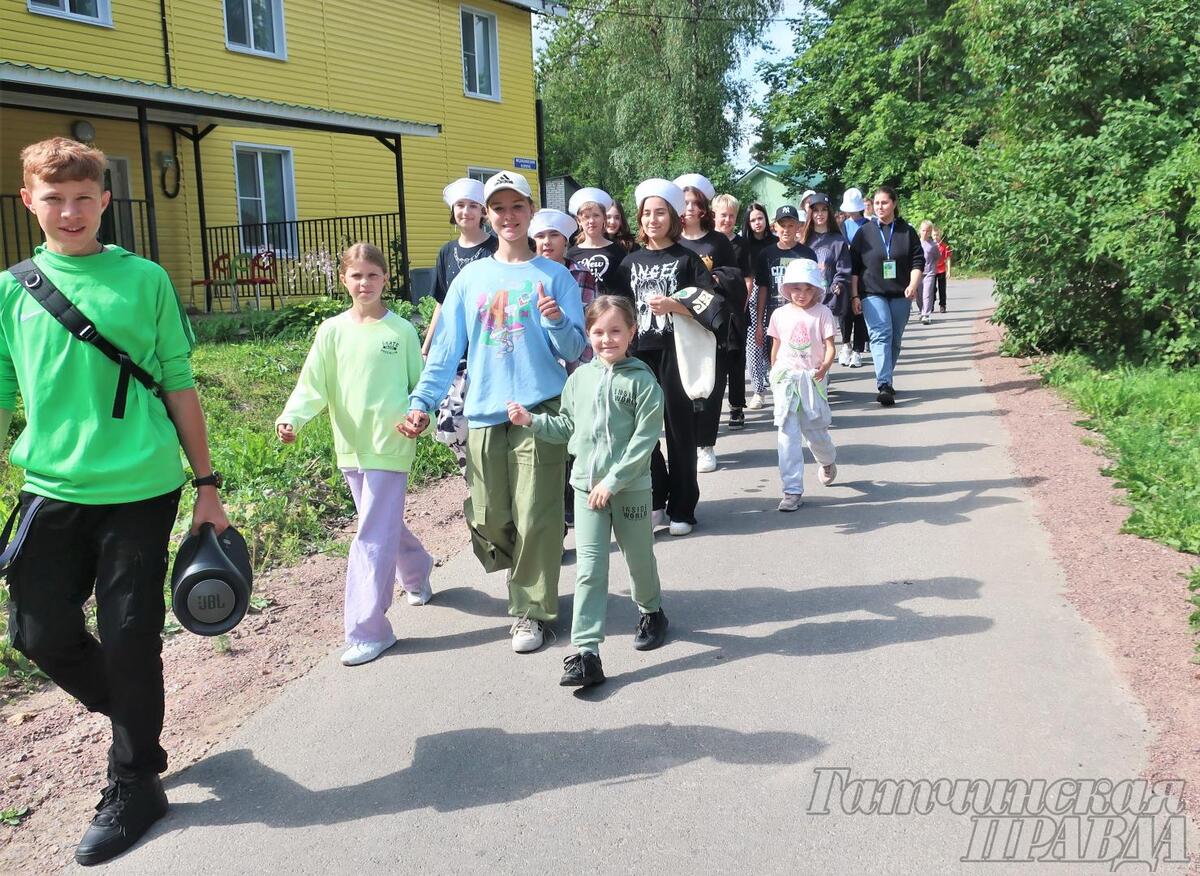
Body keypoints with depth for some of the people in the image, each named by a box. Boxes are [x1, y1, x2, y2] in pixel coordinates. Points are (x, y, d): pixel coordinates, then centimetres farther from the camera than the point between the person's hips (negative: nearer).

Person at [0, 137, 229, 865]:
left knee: (130, 640, 3)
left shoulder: (144, 279, 0)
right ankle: (135, 722, 34)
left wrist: (208, 487, 3)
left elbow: (179, 387, 3)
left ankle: (133, 786, 22)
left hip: (140, 490, -3)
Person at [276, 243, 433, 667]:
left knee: (373, 537, -6)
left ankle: (367, 631, 0)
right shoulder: (332, 331, 4)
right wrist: (290, 418, -19)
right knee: (386, 525, 20)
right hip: (351, 446, 4)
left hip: (390, 446, -4)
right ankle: (417, 574, 48)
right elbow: (312, 385, -2)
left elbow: (419, 384, 4)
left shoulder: (401, 330, -1)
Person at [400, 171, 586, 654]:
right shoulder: (471, 278, 10)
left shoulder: (554, 276, 3)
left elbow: (574, 350, -1)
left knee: (536, 517, -3)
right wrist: (421, 402, -3)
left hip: (539, 411, -3)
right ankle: (527, 576, 36)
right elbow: (445, 350, 8)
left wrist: (557, 322, -22)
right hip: (483, 414, 3)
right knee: (488, 518, 7)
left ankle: (531, 609, 14)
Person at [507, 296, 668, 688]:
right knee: (589, 570, -2)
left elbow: (645, 438, -13)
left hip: (631, 487, -3)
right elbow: (568, 427, 17)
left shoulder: (641, 380, -8)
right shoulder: (580, 378, 7)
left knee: (639, 558, 16)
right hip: (586, 487, 3)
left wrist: (613, 481, -17)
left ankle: (651, 613, 45)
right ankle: (585, 652, -3)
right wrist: (532, 420, 3)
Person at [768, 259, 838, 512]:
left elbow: (829, 346, -8)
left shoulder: (822, 313, -3)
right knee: (788, 434, -5)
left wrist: (825, 365, -27)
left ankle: (828, 461, 43)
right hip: (786, 379, 1)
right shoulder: (780, 314, 4)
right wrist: (774, 375, 15)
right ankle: (792, 490, -3)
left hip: (812, 379, -1)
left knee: (815, 432, 6)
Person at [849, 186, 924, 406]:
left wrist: (913, 285, -10)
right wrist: (854, 296, 0)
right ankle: (884, 385, -27)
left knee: (895, 339, 8)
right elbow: (853, 267, 6)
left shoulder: (907, 231, 8)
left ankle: (885, 380, 23)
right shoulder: (864, 232, 6)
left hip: (900, 295, 3)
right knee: (881, 334, -19)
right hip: (872, 294, -2)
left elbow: (918, 262, 7)